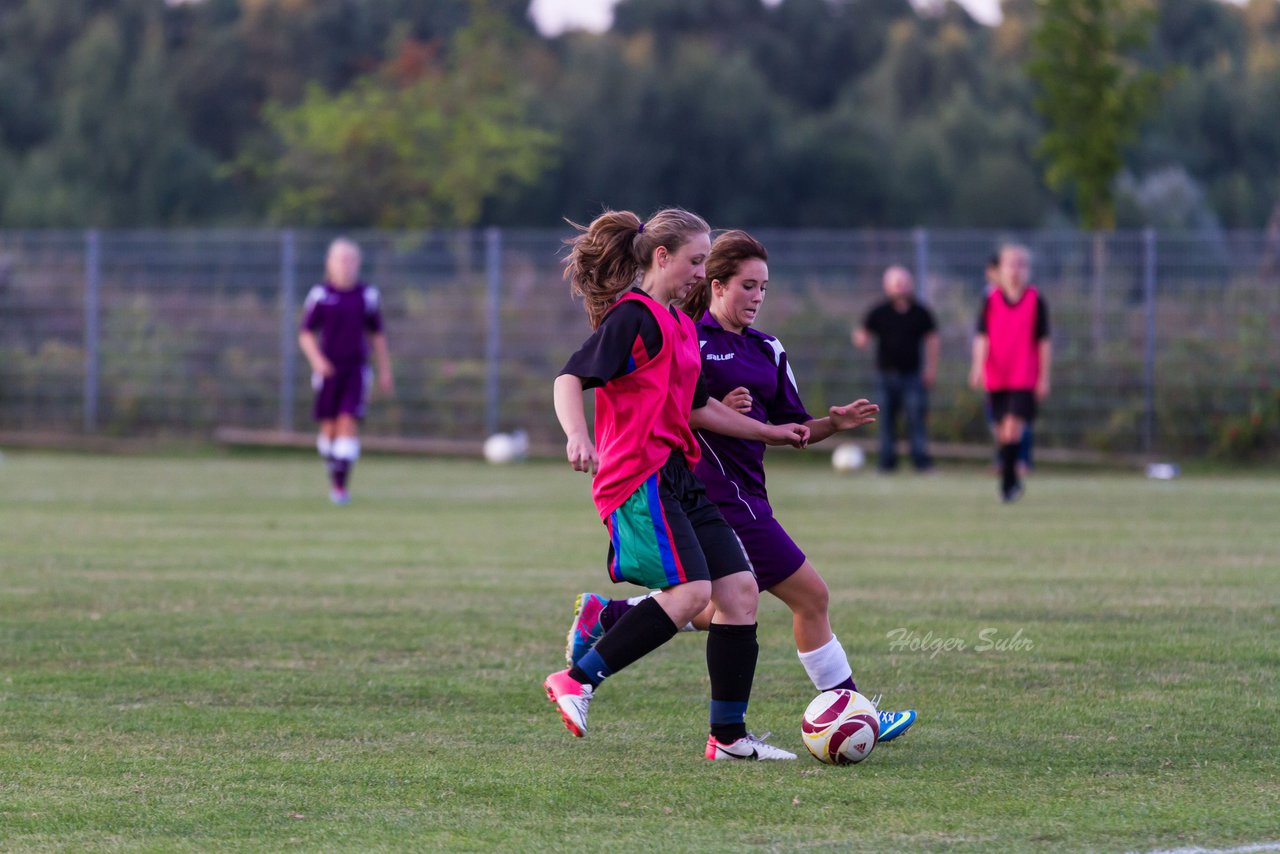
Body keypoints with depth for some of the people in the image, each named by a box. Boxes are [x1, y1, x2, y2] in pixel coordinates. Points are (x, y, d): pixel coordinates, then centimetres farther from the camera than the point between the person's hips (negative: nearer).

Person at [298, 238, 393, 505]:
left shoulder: (368, 296, 5)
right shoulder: (320, 295, -1)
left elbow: (377, 335, 13)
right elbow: (306, 335, 1)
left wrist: (385, 371, 13)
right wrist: (316, 359, -17)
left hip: (356, 369, 0)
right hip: (328, 369, 0)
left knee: (349, 422, -13)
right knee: (330, 426, 5)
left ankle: (341, 483, -13)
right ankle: (334, 472, 30)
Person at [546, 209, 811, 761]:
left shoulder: (677, 324, 21)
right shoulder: (632, 317, -8)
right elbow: (570, 379, -16)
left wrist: (768, 432, 38)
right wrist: (577, 435, -34)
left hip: (678, 480, 10)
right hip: (639, 479, -10)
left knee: (740, 589, 3)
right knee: (691, 591, -24)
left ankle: (729, 736, 6)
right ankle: (577, 681, -18)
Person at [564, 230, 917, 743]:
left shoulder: (766, 350, 14)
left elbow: (791, 427, 15)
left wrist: (835, 423, -4)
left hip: (744, 490, 9)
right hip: (716, 487, -9)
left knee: (716, 612, 16)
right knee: (811, 596, -6)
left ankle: (604, 616, 25)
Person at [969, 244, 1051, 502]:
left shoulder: (1036, 301, -1)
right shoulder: (991, 301, 4)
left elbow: (1044, 342, 2)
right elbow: (982, 338, -1)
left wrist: (1044, 378, 0)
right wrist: (978, 366, -17)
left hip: (1025, 379, -3)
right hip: (996, 378, 3)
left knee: (1012, 428, -17)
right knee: (1002, 432, 8)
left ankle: (1008, 481, -16)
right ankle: (1012, 481, 24)